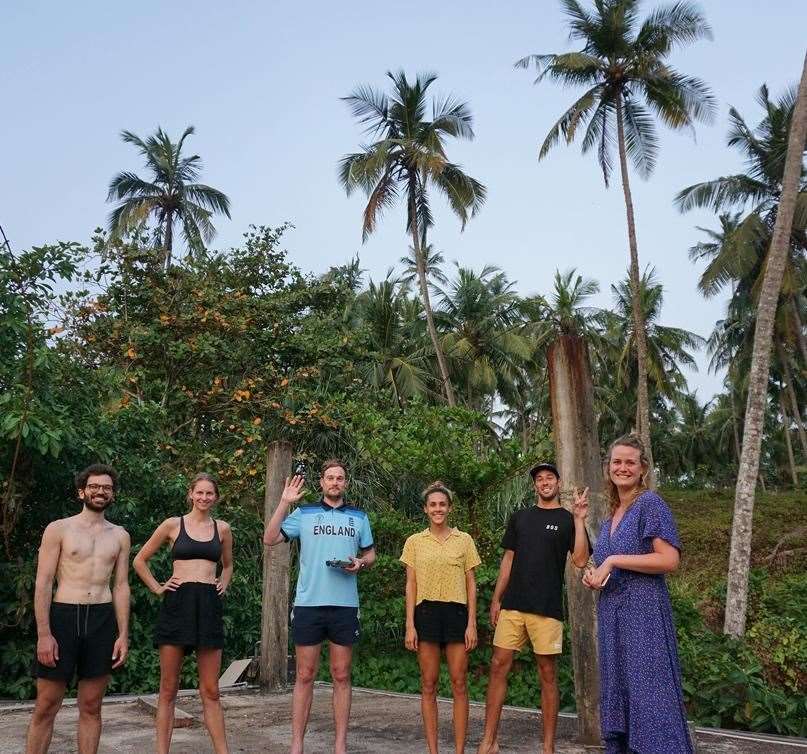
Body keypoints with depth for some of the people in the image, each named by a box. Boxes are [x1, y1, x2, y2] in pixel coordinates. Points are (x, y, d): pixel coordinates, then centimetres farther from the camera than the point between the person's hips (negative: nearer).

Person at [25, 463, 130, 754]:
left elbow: (121, 586, 11)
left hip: (103, 621, 3)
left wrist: (123, 635, 4)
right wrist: (44, 634, -11)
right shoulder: (58, 529, 2)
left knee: (91, 707, 7)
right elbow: (43, 583, -3)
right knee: (46, 707, 1)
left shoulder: (119, 536, 11)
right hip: (63, 616, -2)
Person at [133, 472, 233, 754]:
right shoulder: (173, 524, 3)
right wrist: (157, 588, 2)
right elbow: (140, 560, 11)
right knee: (168, 689, 3)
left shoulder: (222, 528, 11)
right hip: (177, 604, -2)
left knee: (210, 691, 4)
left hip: (209, 606, 2)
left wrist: (224, 584, 11)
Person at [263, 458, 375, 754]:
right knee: (305, 676, 3)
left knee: (341, 676, 6)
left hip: (345, 605, 2)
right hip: (309, 604, -1)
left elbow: (370, 554, 19)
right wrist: (284, 502, -10)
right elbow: (270, 539, -3)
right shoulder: (304, 514, 5)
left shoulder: (359, 517, 12)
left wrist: (360, 563, -4)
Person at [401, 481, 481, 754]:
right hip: (426, 612, 0)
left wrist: (472, 624, -1)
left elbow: (471, 584, 6)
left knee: (459, 683, 0)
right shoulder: (414, 542, 6)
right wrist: (410, 625, -2)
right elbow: (411, 585, 5)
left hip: (457, 612, 0)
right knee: (428, 685, 4)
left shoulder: (464, 540, 6)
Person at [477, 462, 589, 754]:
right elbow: (508, 560, 15)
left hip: (547, 609, -3)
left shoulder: (567, 520, 4)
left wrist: (579, 520, -16)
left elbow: (580, 560, -9)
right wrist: (496, 599, 10)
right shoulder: (520, 517, 13)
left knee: (547, 673, 2)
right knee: (498, 666, 0)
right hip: (512, 605, 3)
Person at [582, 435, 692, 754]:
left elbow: (669, 560, -18)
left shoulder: (650, 503, -8)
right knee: (617, 693, 11)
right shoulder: (611, 516, 15)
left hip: (644, 611, -8)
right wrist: (593, 575, 5)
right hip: (612, 614, 8)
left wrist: (612, 561, -17)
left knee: (648, 692, -6)